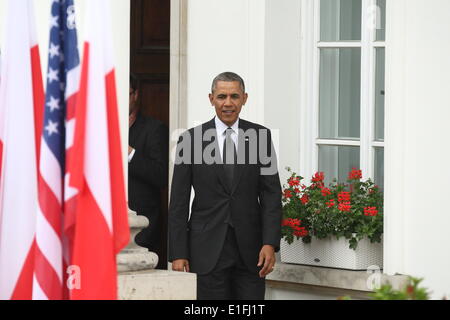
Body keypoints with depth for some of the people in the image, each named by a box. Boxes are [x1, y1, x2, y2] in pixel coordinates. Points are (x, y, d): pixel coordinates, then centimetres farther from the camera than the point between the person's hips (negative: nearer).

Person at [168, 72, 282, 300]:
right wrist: (178, 253, -4)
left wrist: (270, 243, -8)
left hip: (249, 247, 1)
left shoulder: (260, 136, 5)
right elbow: (178, 202, 2)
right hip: (207, 248, -1)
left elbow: (271, 193, 3)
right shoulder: (191, 139, 1)